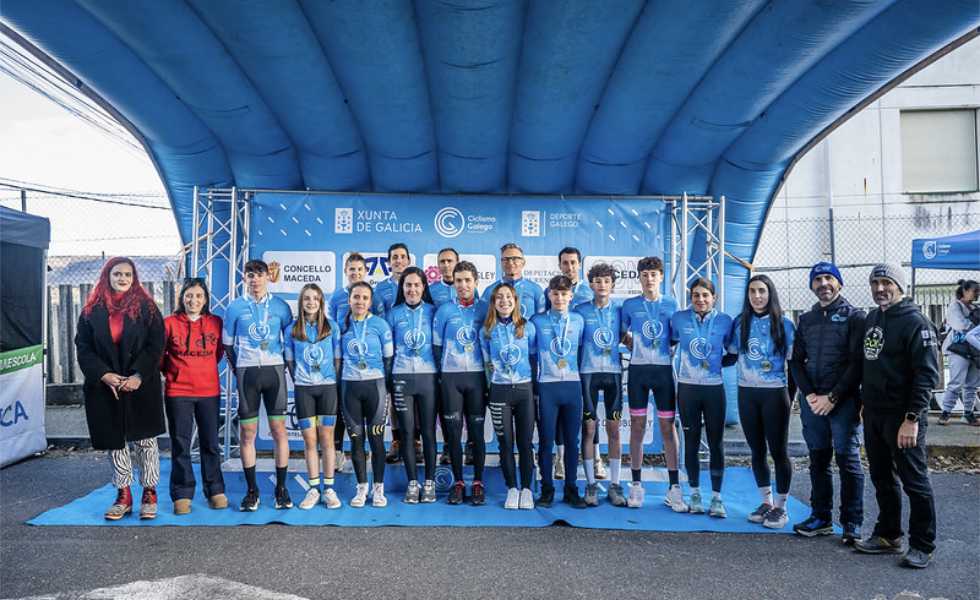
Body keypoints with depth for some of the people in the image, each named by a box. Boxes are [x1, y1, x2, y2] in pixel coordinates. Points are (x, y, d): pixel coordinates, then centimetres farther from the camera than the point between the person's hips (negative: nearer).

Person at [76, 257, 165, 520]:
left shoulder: (146, 307, 0)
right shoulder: (92, 310, 6)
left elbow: (156, 345, -5)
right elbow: (83, 348, 3)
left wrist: (139, 375, -15)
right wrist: (103, 375, -11)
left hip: (141, 386, -2)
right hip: (104, 387, 2)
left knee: (144, 440, 1)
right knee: (114, 442, 8)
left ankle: (149, 495, 11)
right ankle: (123, 496, 19)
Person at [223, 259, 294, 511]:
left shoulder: (280, 306, 5)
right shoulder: (235, 307, 5)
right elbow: (227, 343, 11)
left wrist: (286, 366, 6)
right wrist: (238, 368, 7)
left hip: (274, 370, 0)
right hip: (247, 372, 0)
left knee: (279, 429, 1)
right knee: (247, 432, 3)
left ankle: (281, 488, 10)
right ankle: (251, 490, 13)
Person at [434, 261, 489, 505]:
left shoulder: (485, 309, 4)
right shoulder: (444, 311, 3)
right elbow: (437, 345, 7)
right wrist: (442, 373, 3)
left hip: (477, 376, 0)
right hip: (451, 377, 0)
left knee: (477, 430, 3)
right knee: (453, 430, 4)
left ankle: (478, 483, 13)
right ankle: (458, 483, 14)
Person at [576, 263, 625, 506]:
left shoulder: (619, 310, 5)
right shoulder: (581, 310, 1)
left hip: (613, 372, 1)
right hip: (588, 372, -1)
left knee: (614, 429, 4)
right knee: (589, 428, 1)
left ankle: (615, 485, 12)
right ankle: (591, 484, 11)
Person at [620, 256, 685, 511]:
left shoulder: (671, 304, 6)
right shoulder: (630, 304, 5)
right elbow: (623, 335, 14)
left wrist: (666, 353, -2)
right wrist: (637, 350, 2)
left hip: (664, 369, 0)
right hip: (637, 370, 0)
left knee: (668, 425, 1)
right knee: (637, 425, 5)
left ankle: (674, 487, 7)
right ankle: (636, 484, 13)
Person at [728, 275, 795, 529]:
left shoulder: (783, 323, -3)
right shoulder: (741, 323, 5)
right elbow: (732, 355, 14)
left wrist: (791, 393, -4)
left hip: (774, 393, -3)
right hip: (747, 393, 3)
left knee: (778, 451, 3)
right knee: (757, 450, 11)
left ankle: (780, 507, 15)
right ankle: (766, 502, 24)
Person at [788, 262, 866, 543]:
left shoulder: (854, 316, -1)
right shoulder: (806, 319, 13)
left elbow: (857, 362, -8)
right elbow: (797, 360, 12)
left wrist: (832, 397, -13)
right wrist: (809, 394, -3)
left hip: (843, 401, -4)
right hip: (812, 400, 4)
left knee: (848, 461, -1)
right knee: (818, 460, 10)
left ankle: (851, 524, 7)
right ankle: (821, 517, 19)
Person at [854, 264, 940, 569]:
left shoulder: (915, 322, -12)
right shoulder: (871, 319, 12)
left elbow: (928, 374, -17)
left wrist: (912, 418, -21)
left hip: (902, 417, -7)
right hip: (873, 415, 8)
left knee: (914, 481, 2)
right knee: (881, 478, 15)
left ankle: (922, 545, 14)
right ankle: (888, 536, 28)